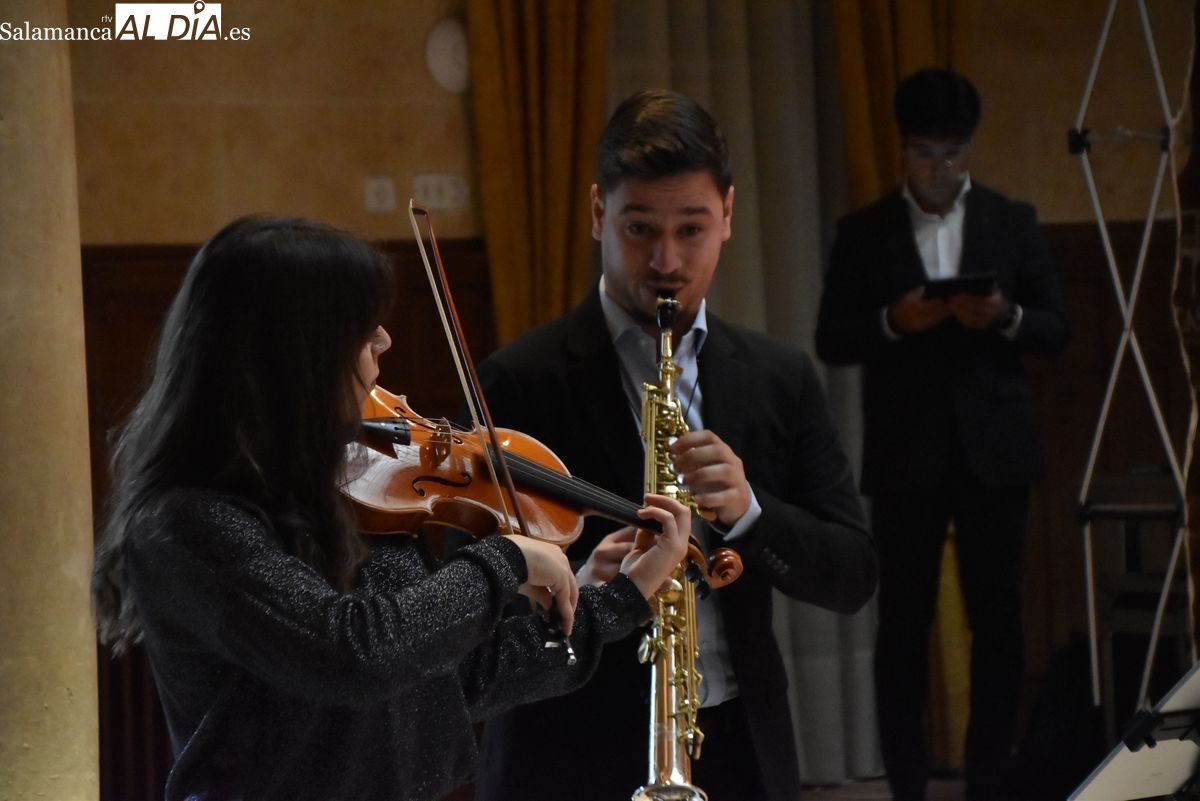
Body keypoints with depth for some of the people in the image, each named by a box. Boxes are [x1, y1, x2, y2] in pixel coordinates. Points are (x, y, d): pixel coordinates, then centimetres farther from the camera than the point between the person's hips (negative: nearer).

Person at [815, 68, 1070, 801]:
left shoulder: (1014, 222, 7)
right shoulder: (863, 233, 4)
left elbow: (1057, 331, 5)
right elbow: (831, 342, 0)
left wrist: (1005, 317, -15)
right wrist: (892, 322, -18)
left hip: (994, 452, 1)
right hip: (906, 456, -1)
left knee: (998, 621, 2)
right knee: (904, 623, 1)